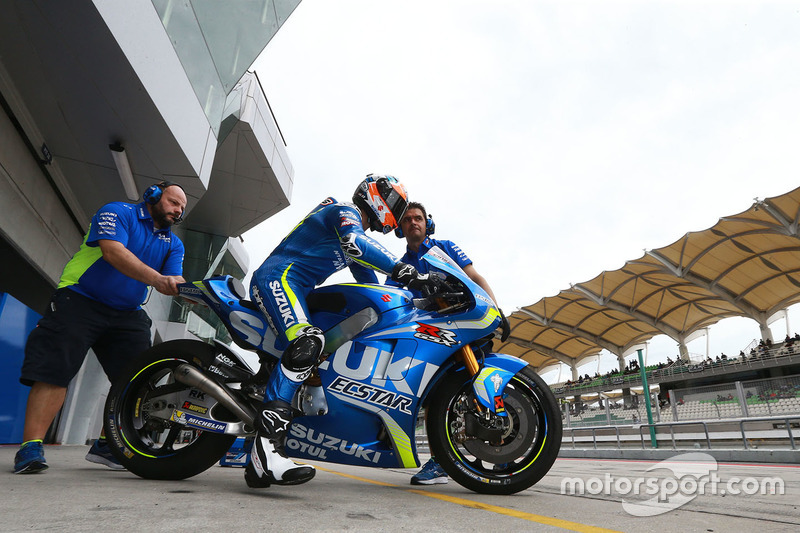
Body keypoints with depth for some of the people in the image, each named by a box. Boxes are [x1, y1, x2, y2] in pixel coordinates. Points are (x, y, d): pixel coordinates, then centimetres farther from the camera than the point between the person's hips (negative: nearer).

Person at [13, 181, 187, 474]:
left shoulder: (174, 244, 14)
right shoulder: (118, 213, -3)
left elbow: (175, 281, 0)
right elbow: (113, 251, -22)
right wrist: (157, 278, -34)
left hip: (127, 314, 5)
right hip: (81, 300, -5)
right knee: (54, 369, -13)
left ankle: (107, 443, 8)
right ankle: (31, 446, -6)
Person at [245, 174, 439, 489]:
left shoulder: (357, 227, 27)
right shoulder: (345, 211, -4)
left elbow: (370, 284, 30)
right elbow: (355, 244, -28)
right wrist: (404, 272, -32)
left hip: (298, 290, 11)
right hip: (278, 277, -11)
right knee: (307, 342, -35)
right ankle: (266, 446, -43)